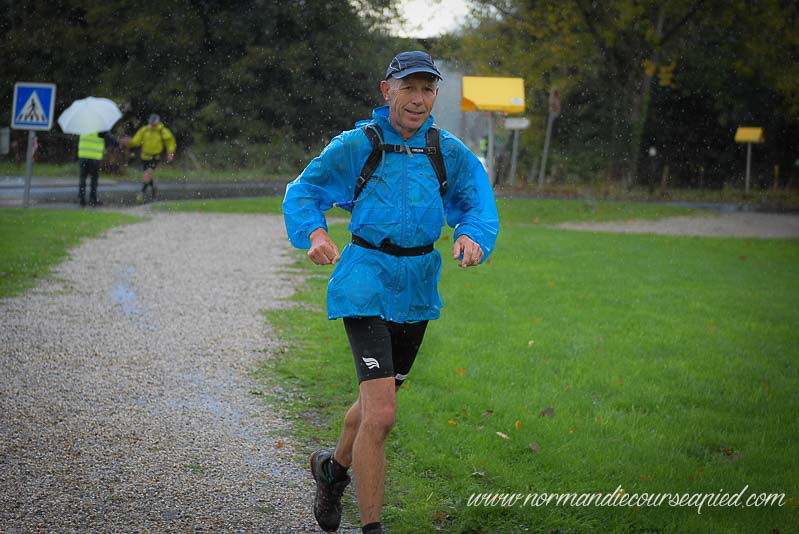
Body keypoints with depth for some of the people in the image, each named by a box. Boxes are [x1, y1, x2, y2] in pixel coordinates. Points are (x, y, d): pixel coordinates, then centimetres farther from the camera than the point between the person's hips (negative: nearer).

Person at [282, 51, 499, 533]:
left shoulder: (450, 153, 4)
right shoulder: (357, 145, -6)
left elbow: (479, 203, 1)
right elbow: (304, 190, 0)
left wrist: (472, 236, -21)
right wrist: (314, 231, -19)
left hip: (417, 287, 5)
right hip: (366, 282, -5)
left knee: (378, 400, 21)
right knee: (381, 414, -16)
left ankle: (334, 467, 50)